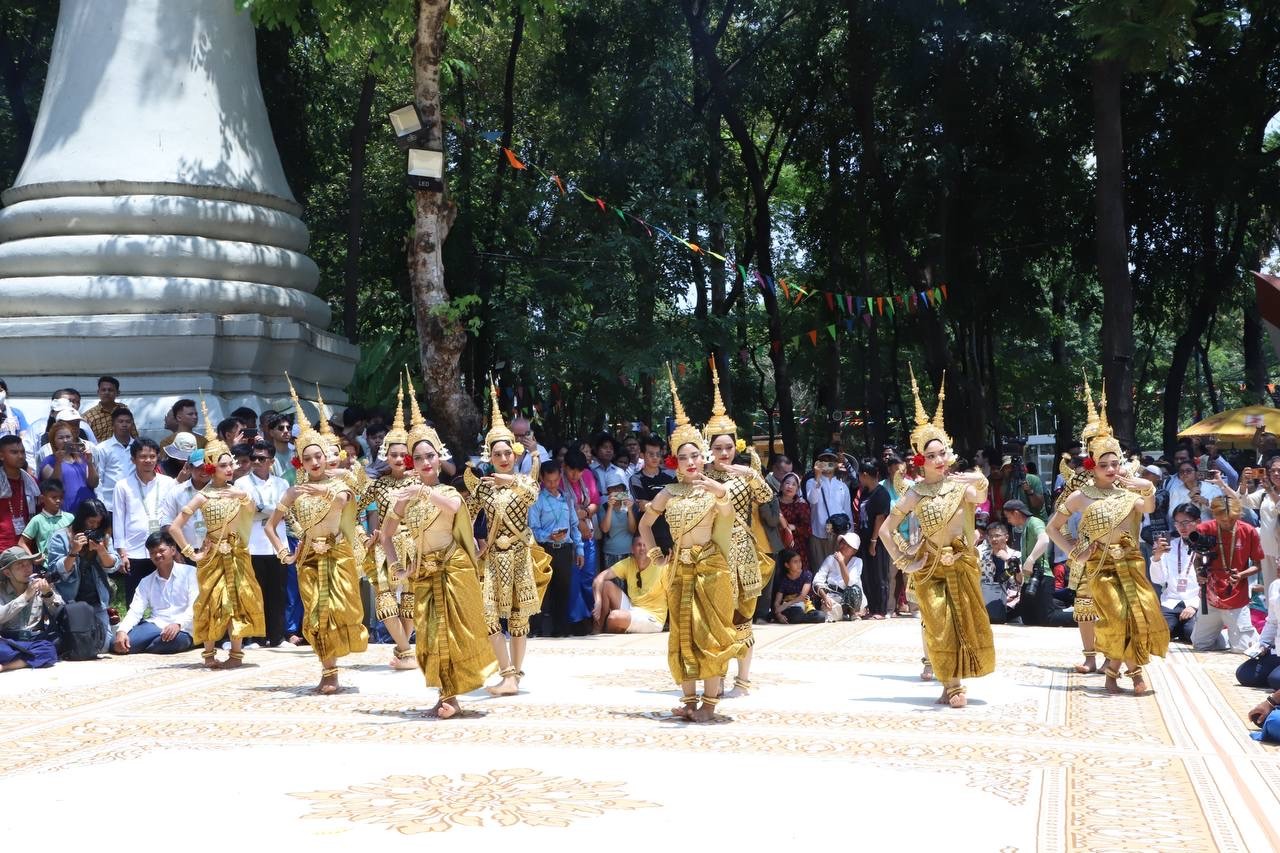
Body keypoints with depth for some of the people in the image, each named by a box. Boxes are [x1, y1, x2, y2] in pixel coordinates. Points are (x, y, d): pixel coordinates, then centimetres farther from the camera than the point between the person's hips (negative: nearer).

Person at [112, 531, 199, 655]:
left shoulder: (190, 572, 4)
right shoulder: (146, 582, 19)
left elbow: (195, 606, -7)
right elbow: (135, 611, 6)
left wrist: (178, 624, -25)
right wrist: (122, 631, -15)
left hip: (181, 630, -2)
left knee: (176, 639, -39)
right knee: (116, 644, -28)